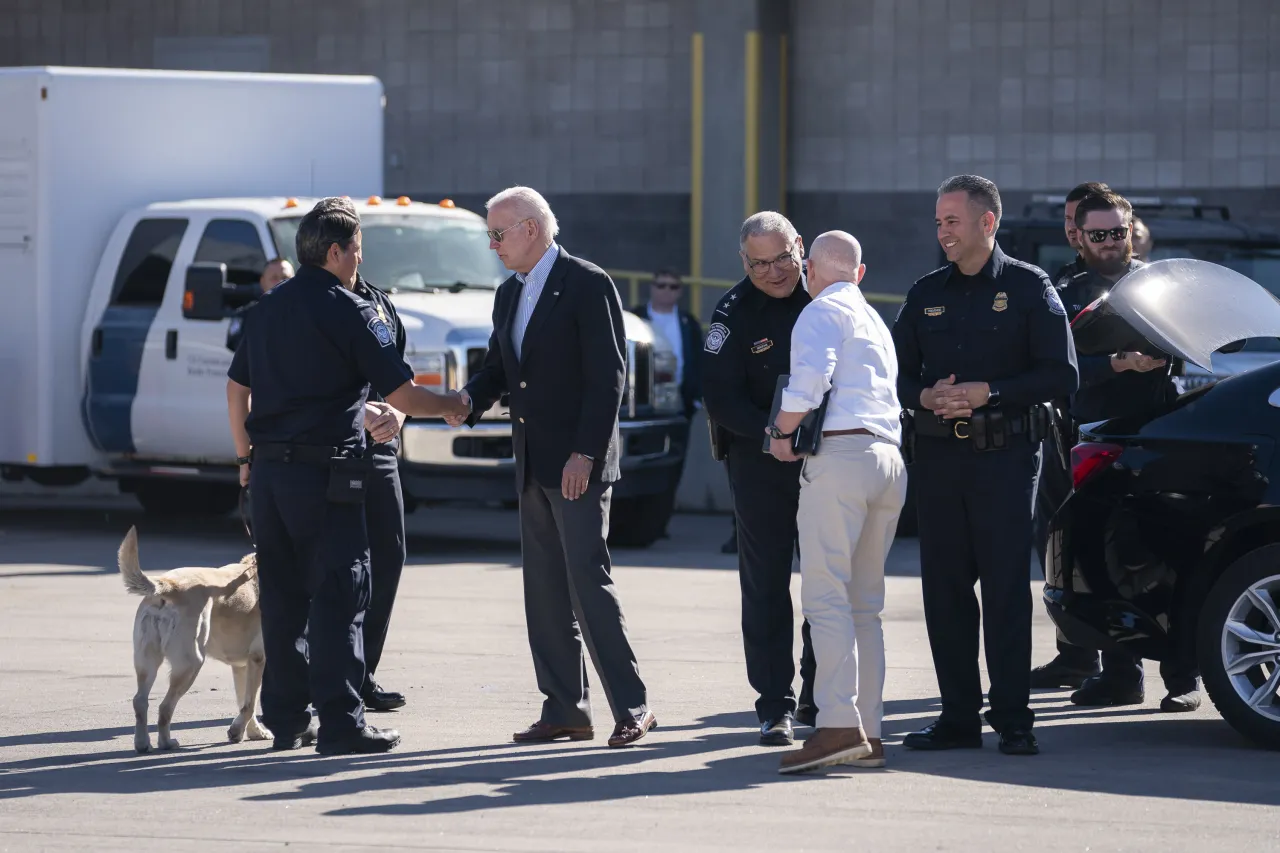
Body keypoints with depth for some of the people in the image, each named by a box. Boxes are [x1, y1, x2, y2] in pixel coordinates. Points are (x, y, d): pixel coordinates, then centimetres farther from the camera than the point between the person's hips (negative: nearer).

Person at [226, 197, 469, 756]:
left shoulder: (268, 308, 12)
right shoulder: (349, 312, -9)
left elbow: (236, 388, 17)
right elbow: (403, 398, -11)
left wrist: (246, 458, 26)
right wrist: (452, 406, 7)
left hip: (269, 472, 7)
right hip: (324, 473, -7)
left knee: (282, 597, 12)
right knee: (339, 596, -4)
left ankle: (285, 719, 16)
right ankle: (339, 724, -7)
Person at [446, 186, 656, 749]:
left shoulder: (587, 285, -9)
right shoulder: (509, 294, 16)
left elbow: (607, 375, -14)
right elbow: (497, 368, 20)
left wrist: (586, 454, -19)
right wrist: (469, 399, -3)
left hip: (578, 463, -8)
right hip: (532, 464, 8)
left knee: (588, 579, -12)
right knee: (544, 591, 8)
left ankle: (631, 707, -8)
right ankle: (564, 711, 12)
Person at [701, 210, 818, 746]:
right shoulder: (735, 313, -8)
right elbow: (721, 399, -11)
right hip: (760, 465, -3)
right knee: (766, 586, -1)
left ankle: (818, 698, 20)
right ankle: (775, 707, 3)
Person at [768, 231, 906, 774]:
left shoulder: (823, 312, 1)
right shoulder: (875, 322, 28)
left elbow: (811, 376, -17)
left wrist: (783, 430, -3)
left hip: (839, 454, -9)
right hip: (889, 456, 9)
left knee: (826, 594, -14)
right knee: (864, 603, 10)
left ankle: (838, 725, -25)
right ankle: (869, 733, 7)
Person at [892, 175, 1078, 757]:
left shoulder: (1028, 288, 1)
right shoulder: (926, 294, 14)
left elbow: (1061, 375, -4)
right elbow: (898, 373, 16)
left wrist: (987, 393, -14)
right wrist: (926, 397, -7)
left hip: (1005, 454, -4)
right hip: (937, 454, 5)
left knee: (1006, 589, -6)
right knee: (944, 589, 4)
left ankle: (1012, 719, -2)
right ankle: (958, 718, 10)